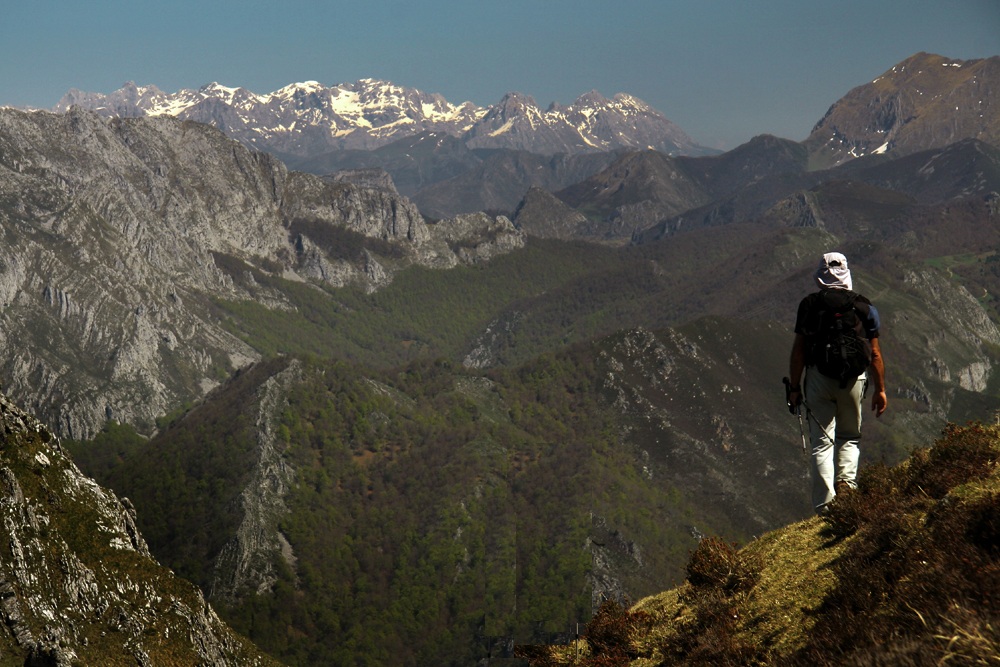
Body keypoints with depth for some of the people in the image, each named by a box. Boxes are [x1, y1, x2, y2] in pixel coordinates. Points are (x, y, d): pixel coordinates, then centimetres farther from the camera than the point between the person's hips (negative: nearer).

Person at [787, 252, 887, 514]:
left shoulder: (809, 305, 1)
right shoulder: (864, 306, 4)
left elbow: (798, 350, -1)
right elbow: (875, 354, 3)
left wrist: (794, 388, 4)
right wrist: (880, 389, 10)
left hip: (818, 377, -1)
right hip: (853, 378, 1)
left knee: (822, 442, 4)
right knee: (849, 436, 21)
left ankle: (825, 508, -2)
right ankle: (846, 481, -1)